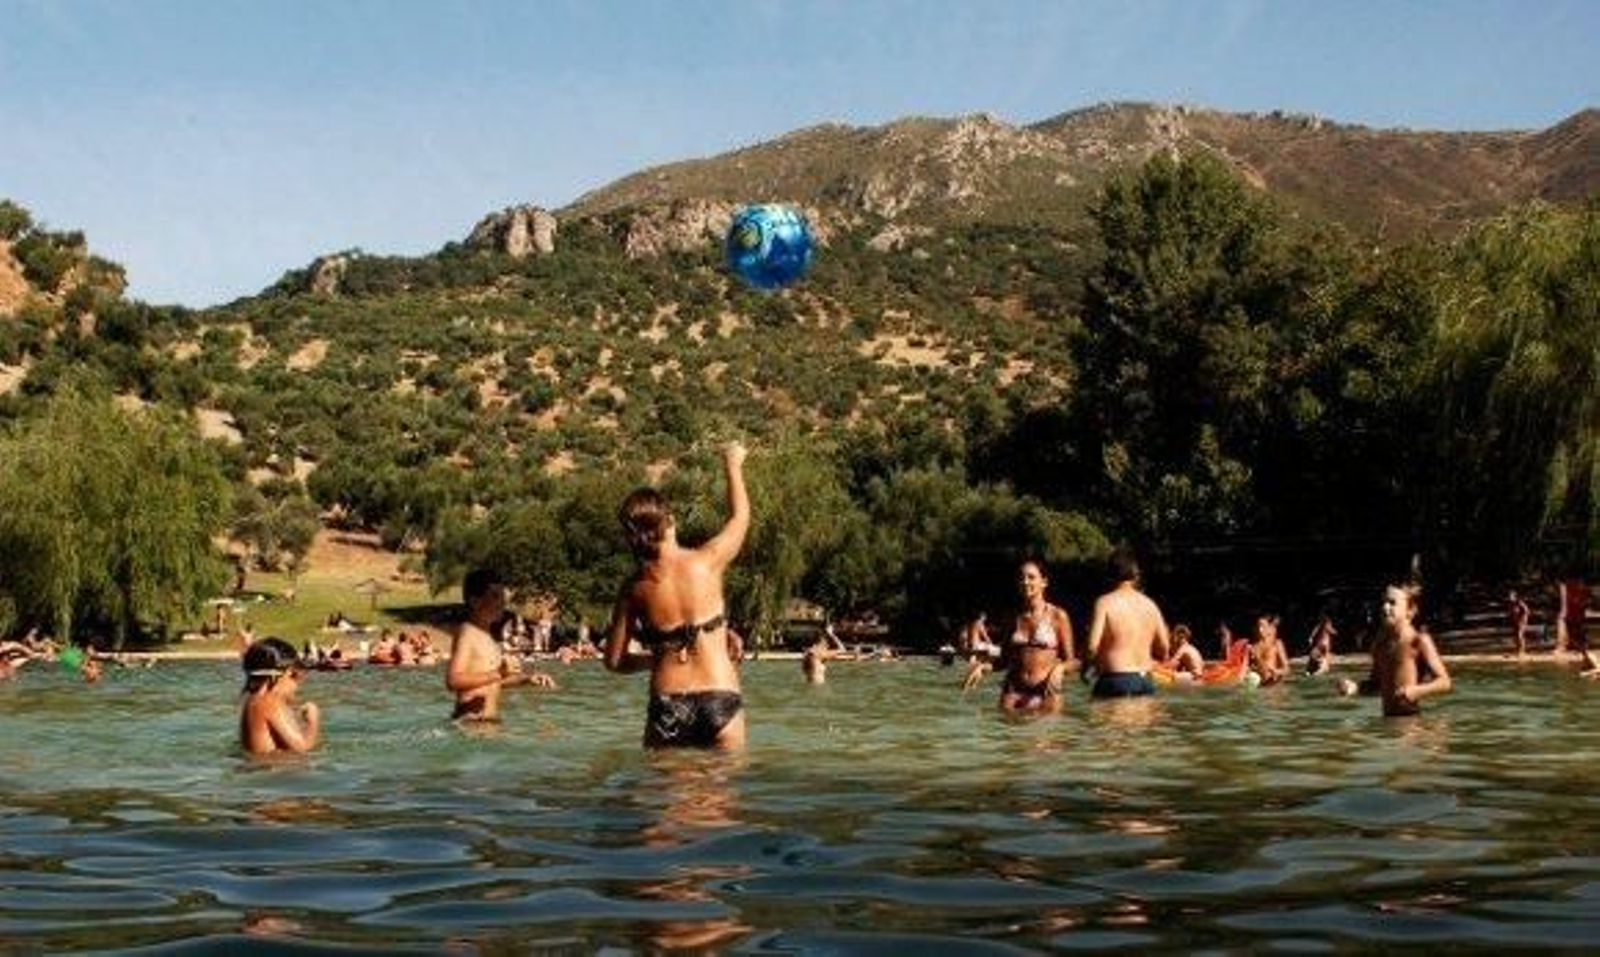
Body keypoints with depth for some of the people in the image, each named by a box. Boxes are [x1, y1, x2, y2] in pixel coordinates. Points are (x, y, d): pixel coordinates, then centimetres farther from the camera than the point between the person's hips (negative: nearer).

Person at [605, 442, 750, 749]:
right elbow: (740, 516, 15)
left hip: (667, 704, 2)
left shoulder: (634, 588, 0)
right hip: (719, 700, -1)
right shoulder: (705, 562, -6)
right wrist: (733, 466, 31)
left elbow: (615, 660, 7)